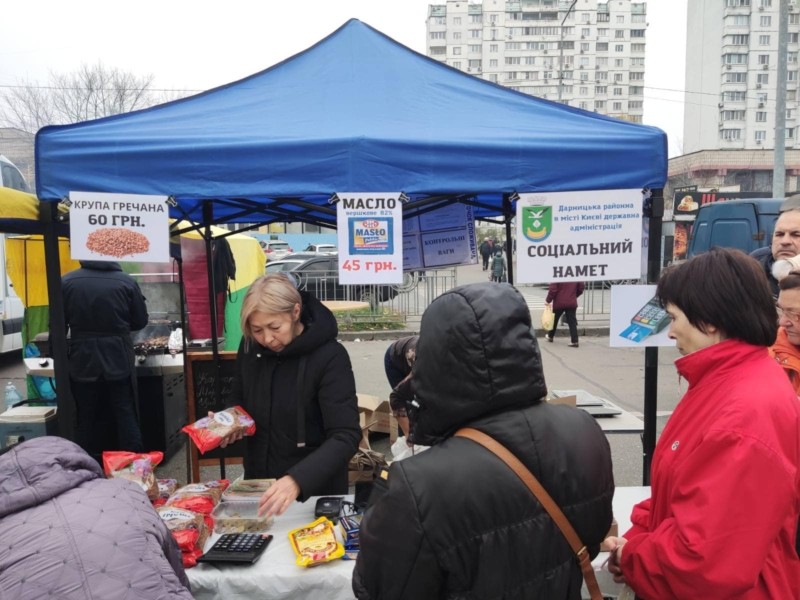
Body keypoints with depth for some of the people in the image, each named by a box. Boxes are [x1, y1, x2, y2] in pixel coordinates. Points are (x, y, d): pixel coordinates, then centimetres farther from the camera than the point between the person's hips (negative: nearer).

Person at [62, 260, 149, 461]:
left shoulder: (67, 281, -5)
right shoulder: (126, 281, -8)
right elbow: (141, 321, 2)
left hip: (83, 361, 1)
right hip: (118, 360, -1)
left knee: (86, 419, 13)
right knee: (126, 416, 8)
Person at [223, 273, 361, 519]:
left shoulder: (329, 357, -22)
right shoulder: (250, 346, -6)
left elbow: (345, 437, -27)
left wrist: (298, 480, -40)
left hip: (316, 489, -5)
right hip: (258, 484, 5)